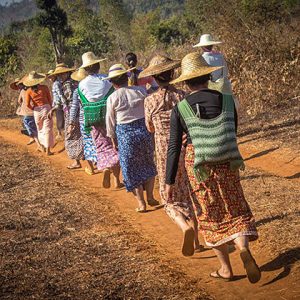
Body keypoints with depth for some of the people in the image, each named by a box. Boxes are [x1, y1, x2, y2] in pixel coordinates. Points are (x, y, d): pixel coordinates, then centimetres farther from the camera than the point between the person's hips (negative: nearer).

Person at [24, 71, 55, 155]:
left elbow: (28, 104, -7)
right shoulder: (44, 88, -8)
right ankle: (48, 150, 3)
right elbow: (50, 100, 0)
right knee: (47, 129, 3)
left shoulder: (28, 91, -5)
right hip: (46, 108, -2)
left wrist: (34, 109, 11)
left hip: (37, 111, 2)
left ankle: (43, 146, 32)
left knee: (40, 129, 21)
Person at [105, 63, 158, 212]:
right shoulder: (140, 91, -4)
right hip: (144, 130, 2)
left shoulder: (112, 98, -7)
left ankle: (141, 203, 13)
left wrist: (114, 141, 11)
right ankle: (150, 197, 24)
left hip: (125, 135, -2)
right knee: (148, 165, 20)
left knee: (132, 168, 10)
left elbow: (110, 122, 0)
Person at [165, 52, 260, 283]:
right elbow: (233, 133, 8)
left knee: (212, 215, 13)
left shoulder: (180, 110, -10)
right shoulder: (227, 100, -5)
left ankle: (226, 268, 20)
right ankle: (244, 247, -15)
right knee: (236, 209, 13)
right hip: (227, 164, 1)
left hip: (198, 167, -1)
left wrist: (170, 181, -1)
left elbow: (174, 148, -8)